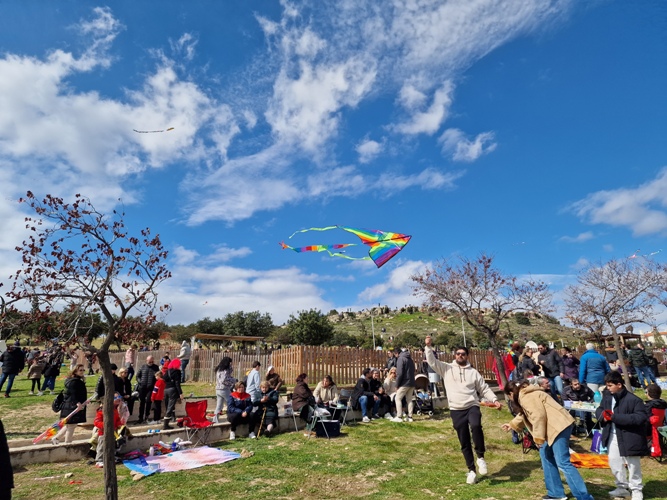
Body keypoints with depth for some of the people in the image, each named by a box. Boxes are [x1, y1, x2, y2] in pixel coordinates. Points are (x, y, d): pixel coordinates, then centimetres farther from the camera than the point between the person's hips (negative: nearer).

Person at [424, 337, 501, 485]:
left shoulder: (473, 372, 8)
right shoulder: (446, 368, 3)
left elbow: (484, 389, 10)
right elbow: (432, 361, -7)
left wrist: (494, 400, -3)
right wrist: (428, 346, -19)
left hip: (472, 406, 0)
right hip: (456, 410, 0)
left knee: (476, 426, -32)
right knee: (464, 443, 7)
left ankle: (480, 457, -10)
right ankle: (472, 470, 25)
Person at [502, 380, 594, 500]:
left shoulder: (525, 396, -13)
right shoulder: (526, 395, 20)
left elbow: (538, 416, -21)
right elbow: (525, 414, 34)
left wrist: (538, 437, -15)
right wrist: (512, 425, 44)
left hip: (559, 426, -11)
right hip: (556, 426, 11)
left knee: (563, 463, -10)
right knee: (546, 455, 16)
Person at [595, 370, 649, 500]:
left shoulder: (633, 399, -19)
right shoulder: (607, 396, -1)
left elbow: (641, 417, -25)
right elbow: (599, 410, 10)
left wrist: (615, 417, -29)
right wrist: (603, 415, -15)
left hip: (629, 437, -6)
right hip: (612, 436, 6)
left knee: (633, 464, 13)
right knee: (614, 462, 15)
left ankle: (636, 489, 33)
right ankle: (623, 487, 34)